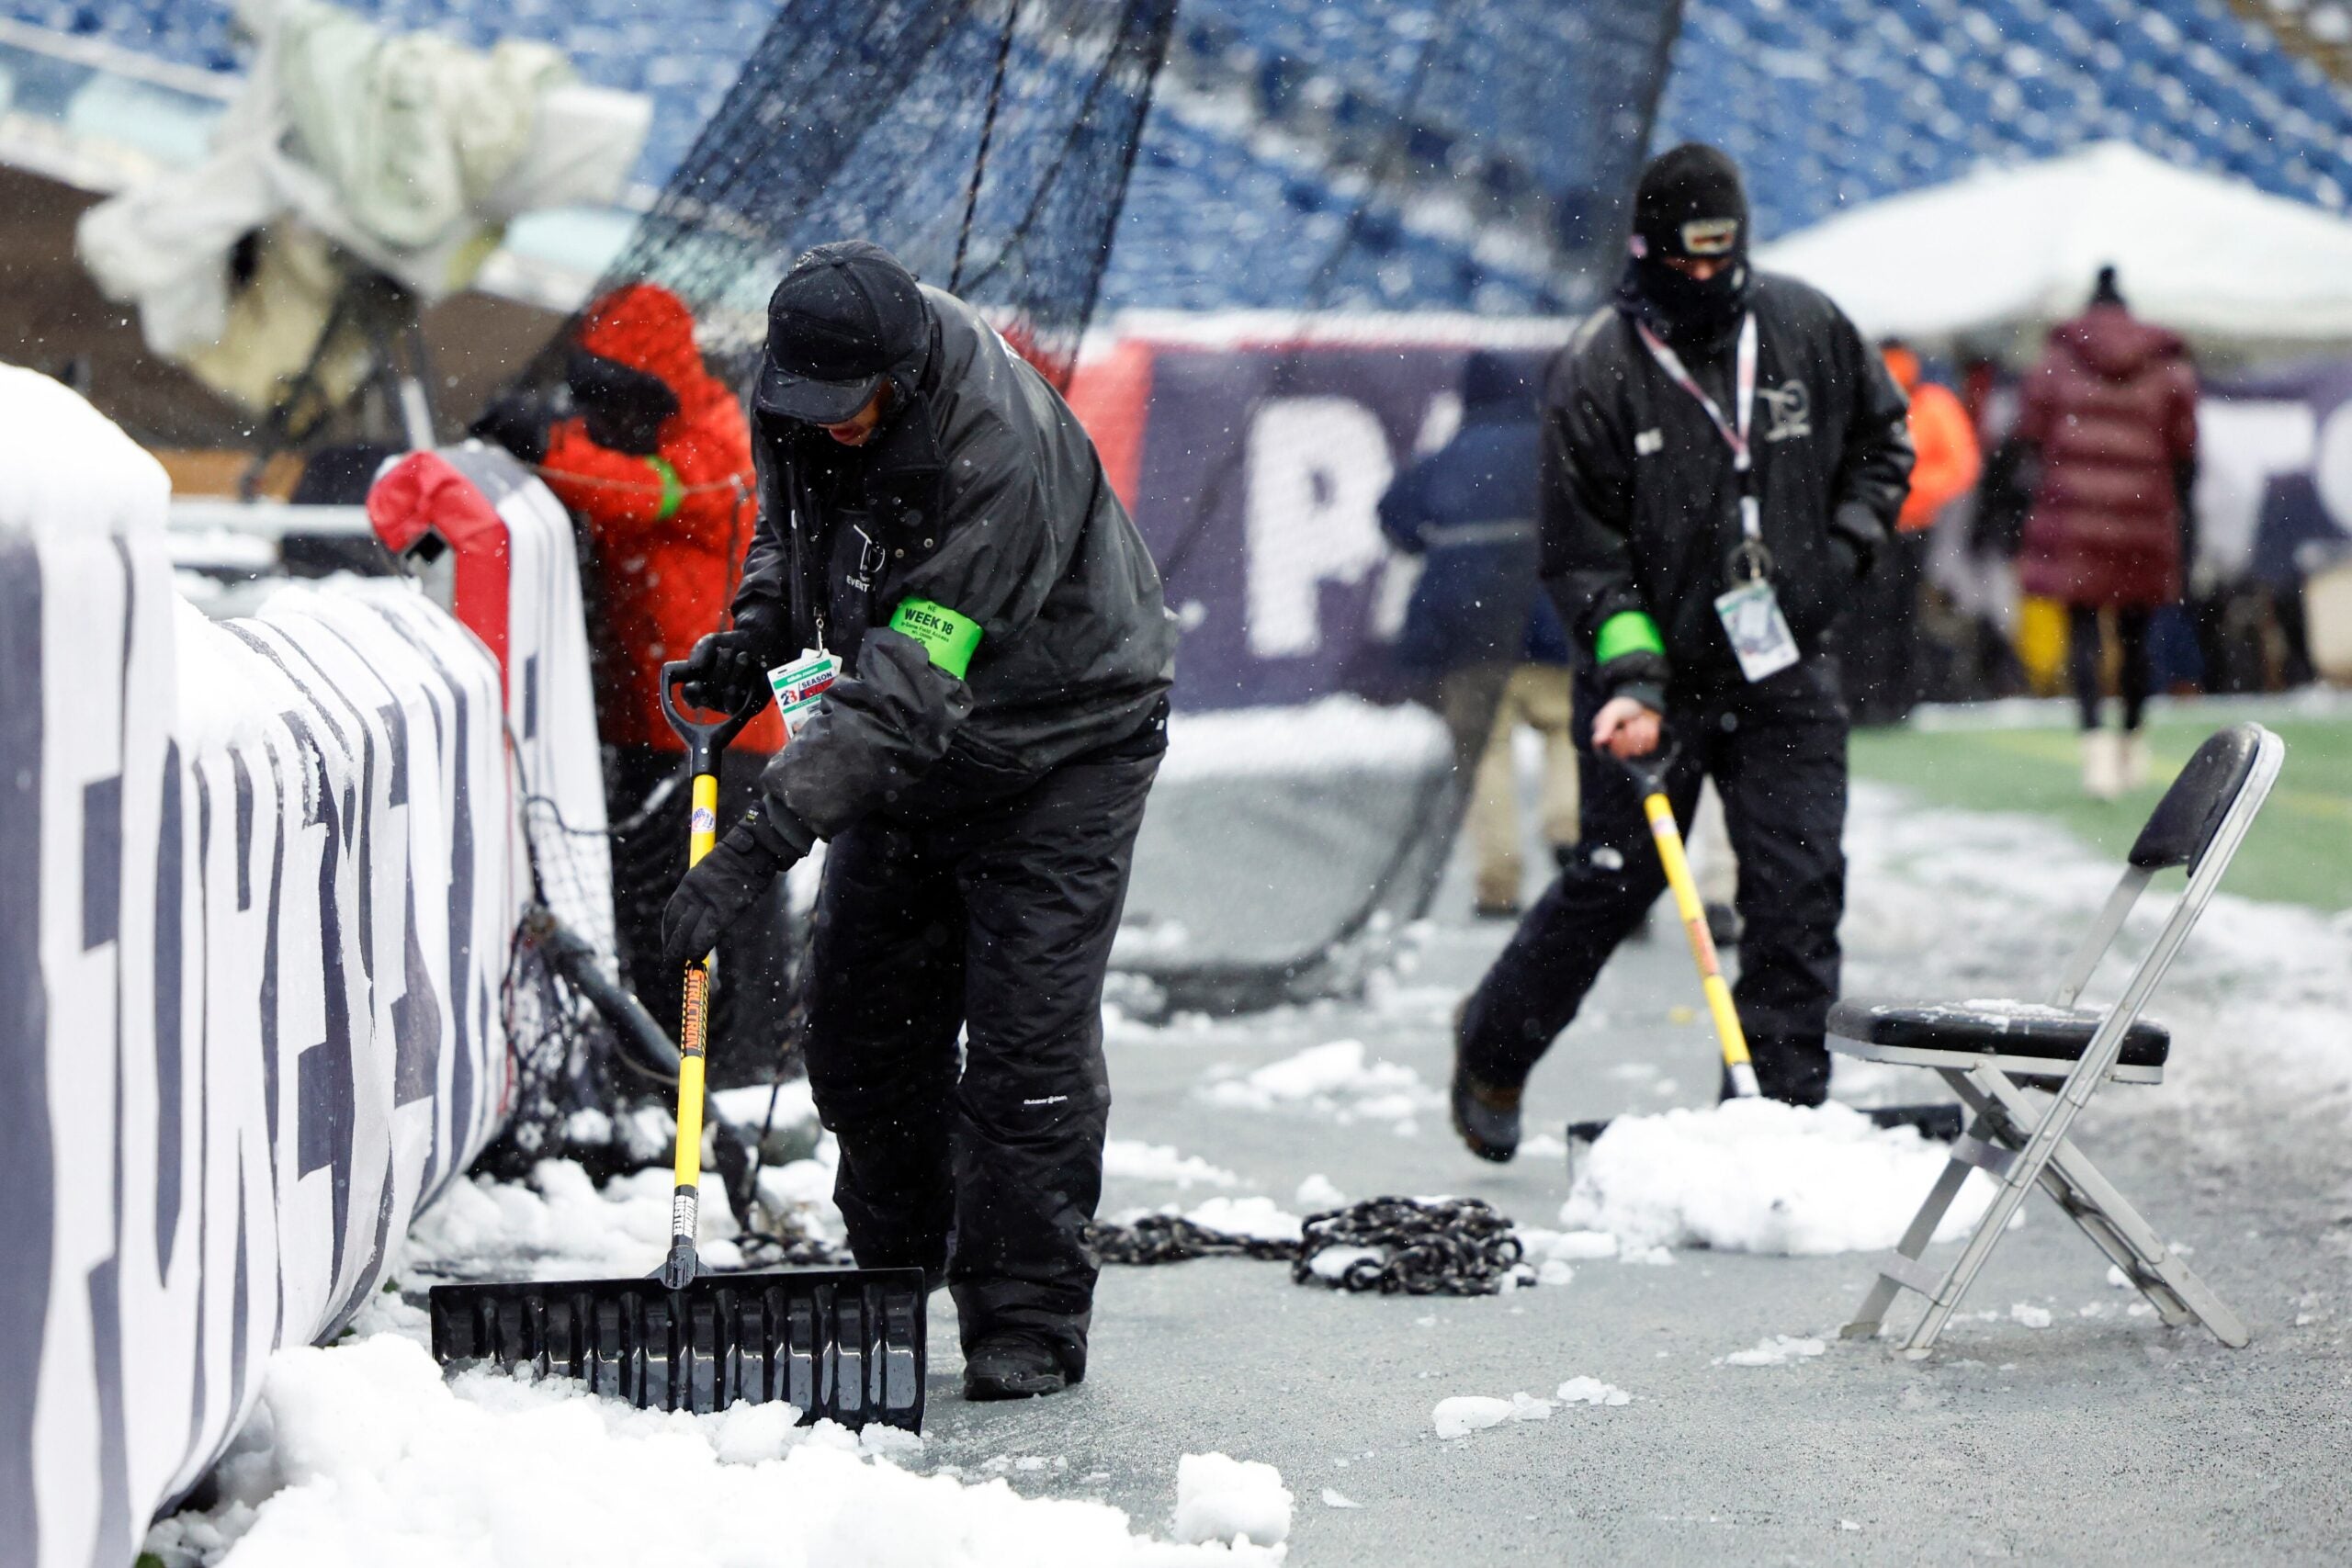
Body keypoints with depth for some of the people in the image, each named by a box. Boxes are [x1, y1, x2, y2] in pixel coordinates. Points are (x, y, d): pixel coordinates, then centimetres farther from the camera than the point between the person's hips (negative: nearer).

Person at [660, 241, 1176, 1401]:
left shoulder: (998, 456, -35)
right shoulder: (799, 392, -12)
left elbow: (904, 692, -39)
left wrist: (756, 847, -43)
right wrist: (754, 632, -11)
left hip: (1060, 748, -7)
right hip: (912, 751, 7)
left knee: (1026, 1042, -11)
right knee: (861, 1029, 8)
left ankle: (1026, 1325, -1)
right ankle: (893, 1283, 25)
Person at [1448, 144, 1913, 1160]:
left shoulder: (1806, 331, 0)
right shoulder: (1595, 371, -11)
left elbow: (1883, 440, 18)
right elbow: (1581, 551, -10)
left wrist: (1845, 547, 3)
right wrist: (1632, 676, -20)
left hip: (1785, 669, 3)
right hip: (1655, 672, -3)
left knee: (1799, 887, -5)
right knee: (1618, 879, 3)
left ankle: (1781, 1105, 1)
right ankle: (1492, 1049, 27)